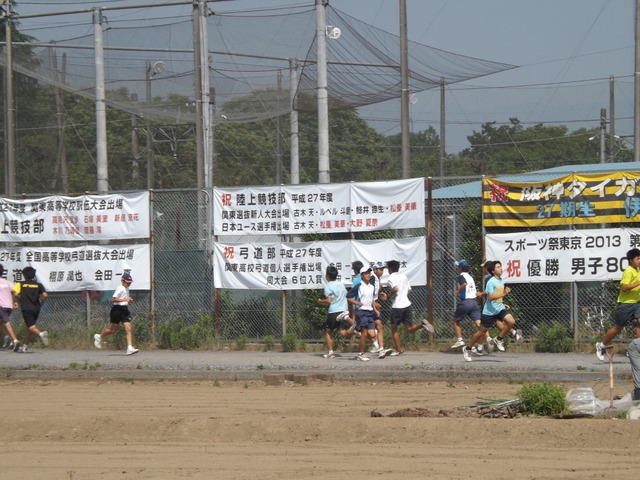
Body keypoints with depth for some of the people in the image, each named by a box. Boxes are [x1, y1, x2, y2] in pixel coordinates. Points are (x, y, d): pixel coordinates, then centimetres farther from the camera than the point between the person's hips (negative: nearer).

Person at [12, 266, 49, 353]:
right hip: (36, 308, 4)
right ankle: (24, 347, 20)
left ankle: (41, 334, -43)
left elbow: (14, 293, -12)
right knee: (29, 327, 17)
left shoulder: (20, 284, 5)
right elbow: (45, 295, -5)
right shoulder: (38, 285, 10)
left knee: (31, 327, -12)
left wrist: (18, 302, 3)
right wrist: (40, 304, 9)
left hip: (26, 309, -4)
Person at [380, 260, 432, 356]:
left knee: (394, 329, 10)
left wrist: (388, 296, -11)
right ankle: (422, 324, -18)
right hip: (407, 304, 6)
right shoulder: (404, 276, 15)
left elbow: (395, 288, -24)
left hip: (397, 306, -6)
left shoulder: (391, 278, -7)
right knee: (409, 328, 6)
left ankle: (398, 349, 10)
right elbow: (409, 290, 17)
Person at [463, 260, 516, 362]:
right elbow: (491, 297, -25)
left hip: (499, 308, 7)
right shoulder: (491, 282, -15)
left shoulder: (501, 281, 10)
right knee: (482, 332, 2)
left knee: (511, 321, -18)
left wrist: (503, 304, 15)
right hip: (489, 311, -7)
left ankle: (499, 339, 1)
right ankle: (467, 349, 20)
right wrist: (503, 294, -31)